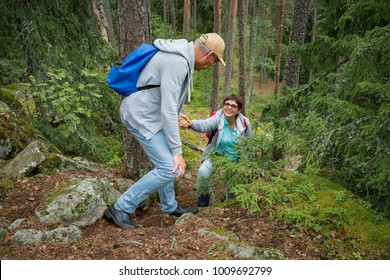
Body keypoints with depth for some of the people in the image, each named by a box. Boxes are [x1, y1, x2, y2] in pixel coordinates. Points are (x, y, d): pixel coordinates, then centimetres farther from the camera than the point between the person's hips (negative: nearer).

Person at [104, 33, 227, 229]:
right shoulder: (177, 63, -24)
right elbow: (168, 110, -27)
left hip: (145, 113, 10)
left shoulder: (180, 55, 7)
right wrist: (177, 151, -23)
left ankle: (170, 207, 34)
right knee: (169, 169, -10)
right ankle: (120, 209, -1)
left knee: (166, 163, 18)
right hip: (142, 116, -10)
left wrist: (178, 116, 28)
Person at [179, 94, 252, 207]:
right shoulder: (218, 118, -22)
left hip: (235, 160, 3)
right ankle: (202, 205, -5)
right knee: (203, 172, -28)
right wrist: (191, 124, -67)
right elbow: (205, 124, -45)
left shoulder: (245, 123, -12)